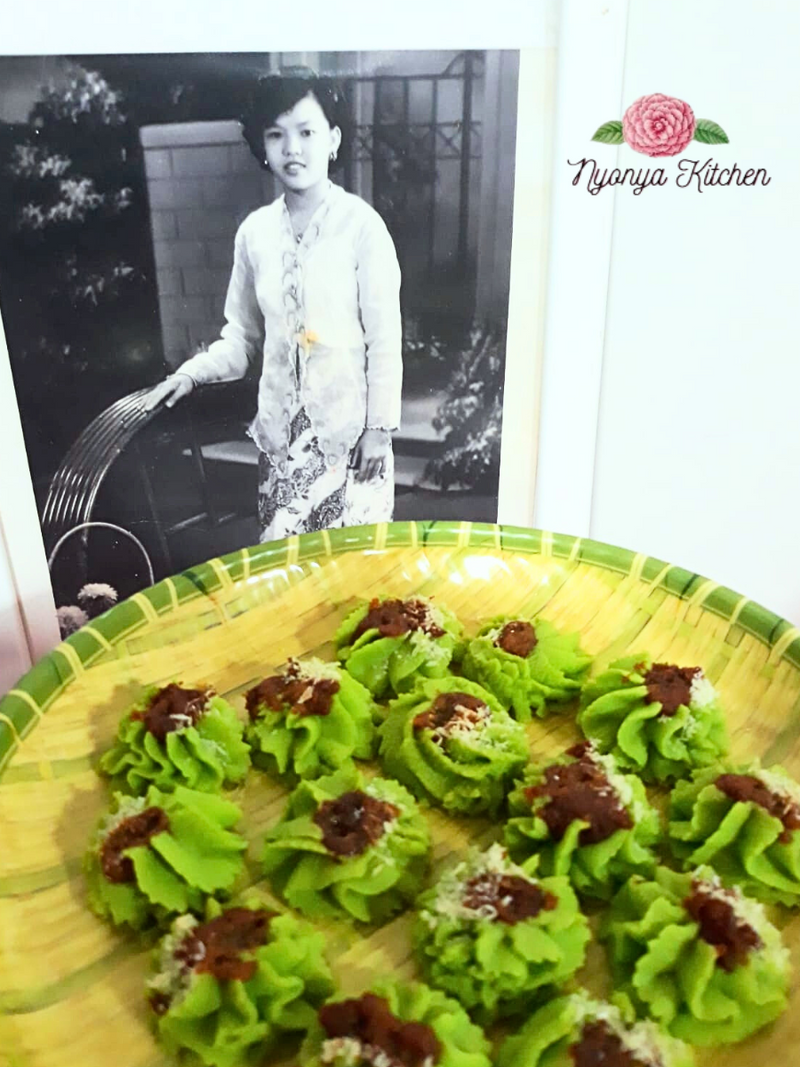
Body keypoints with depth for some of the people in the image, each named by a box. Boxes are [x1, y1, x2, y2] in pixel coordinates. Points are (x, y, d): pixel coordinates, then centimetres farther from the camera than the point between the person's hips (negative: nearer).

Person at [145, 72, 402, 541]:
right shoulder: (255, 231, 3)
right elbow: (243, 335, 10)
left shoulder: (361, 225, -10)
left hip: (350, 424, -4)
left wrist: (380, 426, -8)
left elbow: (385, 337, -8)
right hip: (282, 426, 4)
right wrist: (193, 372, -5)